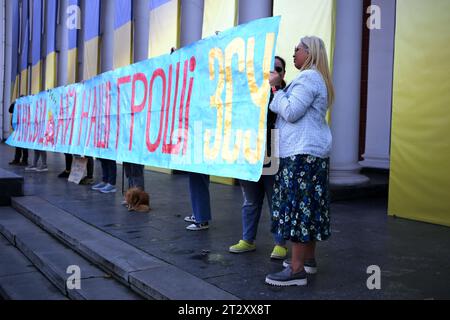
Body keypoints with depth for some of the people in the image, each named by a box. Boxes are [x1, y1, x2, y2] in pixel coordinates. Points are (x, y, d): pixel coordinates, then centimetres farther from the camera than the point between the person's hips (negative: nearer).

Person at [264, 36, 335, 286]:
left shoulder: (308, 77, -10)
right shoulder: (317, 79, 24)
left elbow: (291, 112, -18)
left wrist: (275, 88, -8)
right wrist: (278, 88, 21)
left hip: (302, 153, -11)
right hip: (313, 152, 11)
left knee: (297, 206, -12)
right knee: (308, 206, 13)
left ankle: (297, 270, -11)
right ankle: (309, 259, 22)